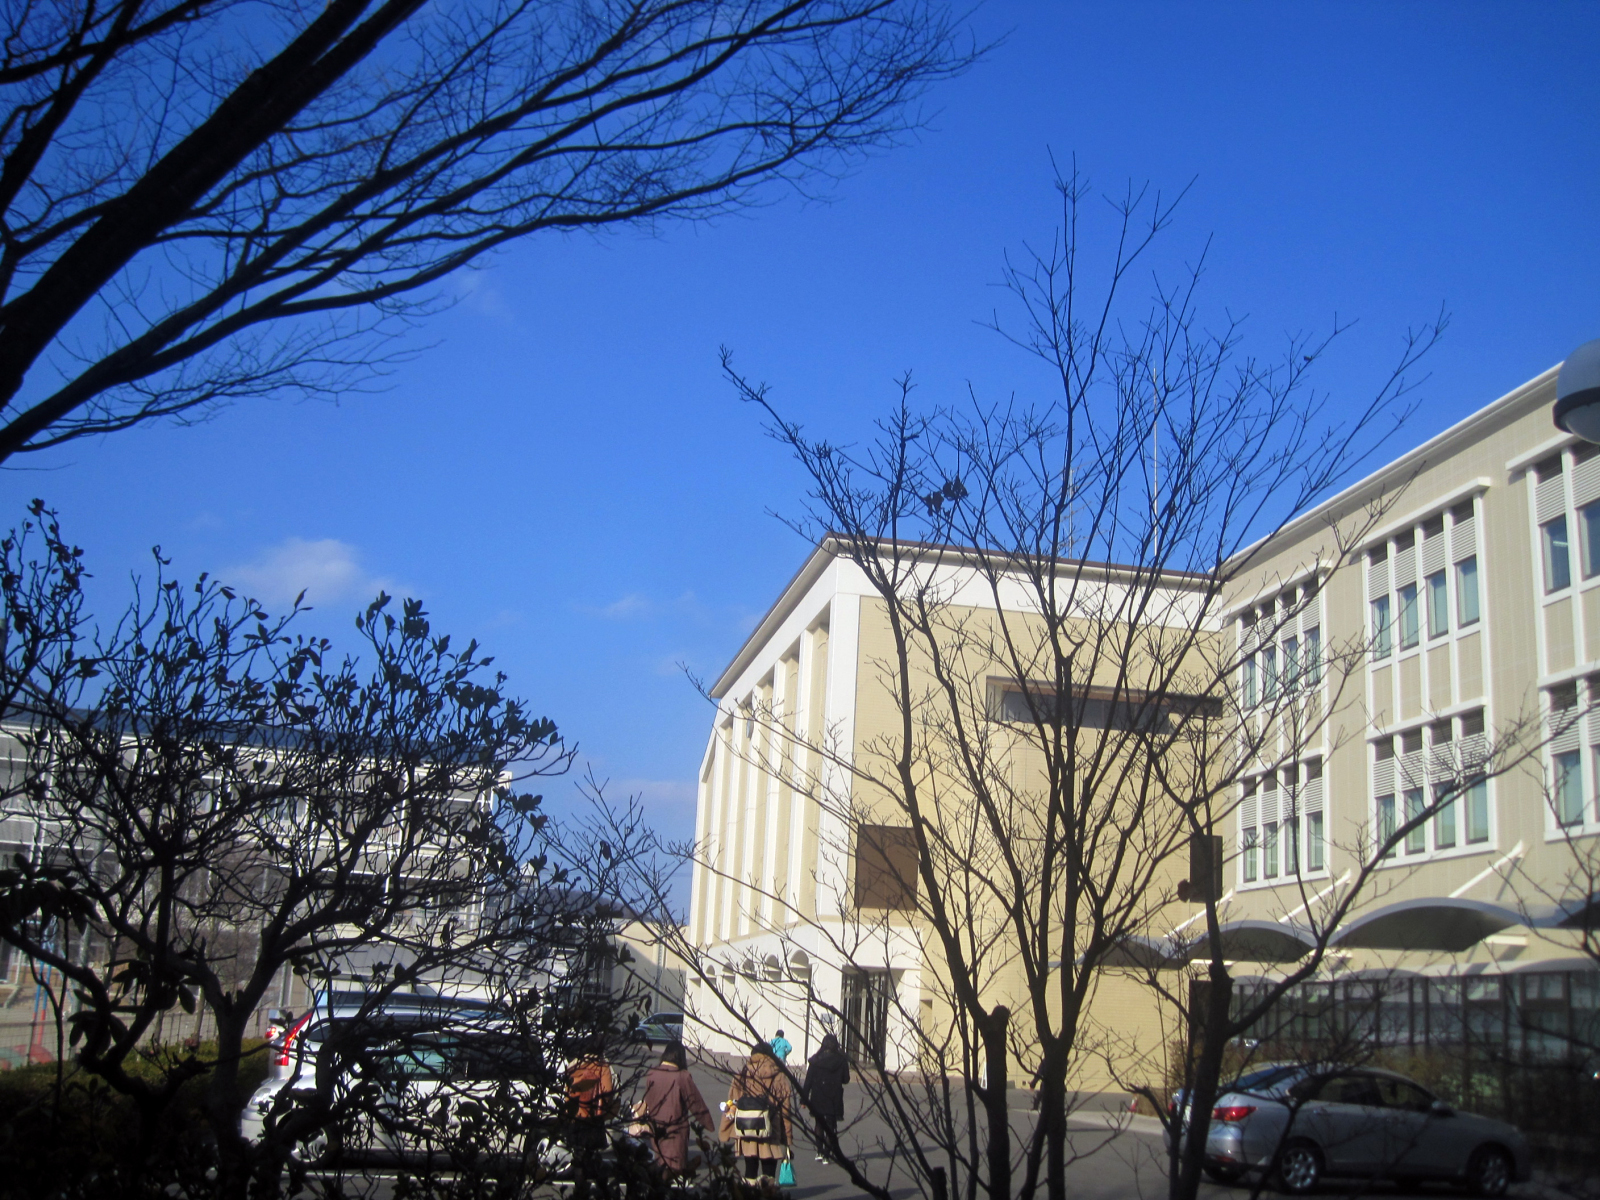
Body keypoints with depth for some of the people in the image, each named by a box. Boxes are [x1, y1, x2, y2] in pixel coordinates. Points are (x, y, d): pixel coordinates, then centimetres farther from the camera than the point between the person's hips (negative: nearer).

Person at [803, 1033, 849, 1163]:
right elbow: (846, 1079, 3)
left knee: (819, 1125, 17)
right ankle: (828, 1154, 2)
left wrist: (804, 1098, 0)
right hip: (834, 1099, -1)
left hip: (817, 1098, 1)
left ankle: (820, 1152, 12)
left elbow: (808, 1080, -5)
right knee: (830, 1127, 7)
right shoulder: (841, 1060, -7)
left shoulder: (815, 1060, -5)